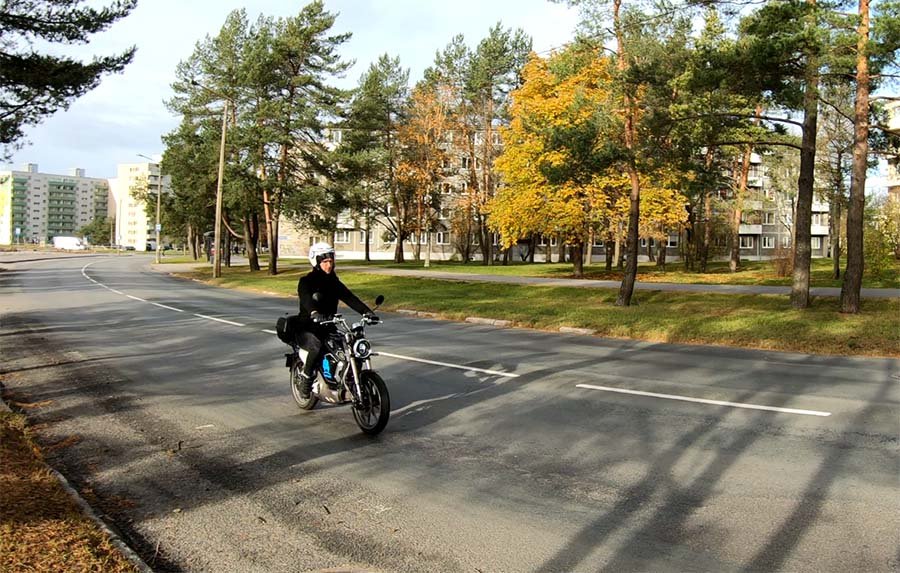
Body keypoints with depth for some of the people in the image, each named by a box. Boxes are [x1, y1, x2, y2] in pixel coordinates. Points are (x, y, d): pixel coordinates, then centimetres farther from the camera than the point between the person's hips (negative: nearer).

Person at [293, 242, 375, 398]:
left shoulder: (334, 282, 11)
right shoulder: (306, 281, -7)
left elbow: (349, 297, -3)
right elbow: (306, 298, -28)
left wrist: (366, 311, -21)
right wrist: (314, 313, -50)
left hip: (327, 328, 5)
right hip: (307, 329, -5)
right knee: (316, 346, -37)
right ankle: (306, 379, -16)